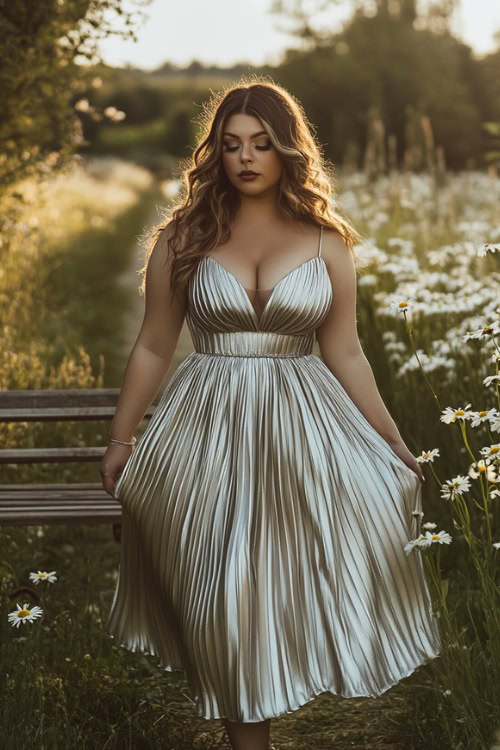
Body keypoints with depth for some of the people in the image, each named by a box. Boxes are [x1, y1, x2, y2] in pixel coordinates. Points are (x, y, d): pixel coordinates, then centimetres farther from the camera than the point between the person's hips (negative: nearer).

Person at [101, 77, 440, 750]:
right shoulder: (184, 238, 2)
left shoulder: (325, 242, 4)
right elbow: (153, 347, 8)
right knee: (225, 588, 0)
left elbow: (345, 354, 8)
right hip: (209, 428, -1)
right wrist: (120, 439, 10)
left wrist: (392, 444, 9)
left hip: (302, 424, 1)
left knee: (373, 505, -22)